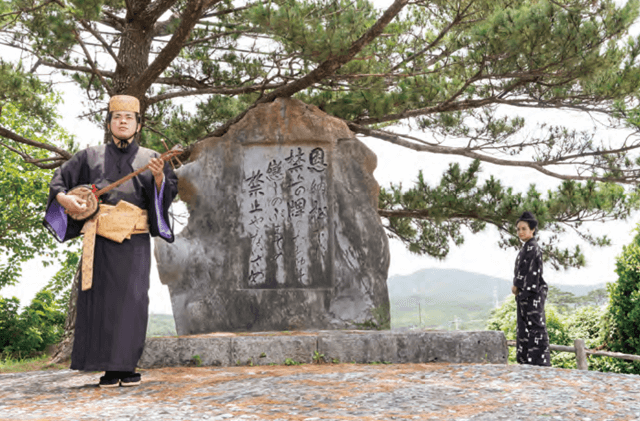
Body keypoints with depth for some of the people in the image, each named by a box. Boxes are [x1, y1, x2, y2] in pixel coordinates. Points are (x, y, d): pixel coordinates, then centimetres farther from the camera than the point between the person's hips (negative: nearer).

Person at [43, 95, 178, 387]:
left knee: (132, 300, -7)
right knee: (100, 299, -3)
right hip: (99, 239, 1)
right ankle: (108, 369, 3)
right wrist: (64, 198, 1)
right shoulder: (91, 157, 15)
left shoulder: (150, 158, 12)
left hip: (134, 240, -1)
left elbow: (170, 191, 3)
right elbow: (59, 179, 21)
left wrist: (159, 178, -18)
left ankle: (128, 367, 1)